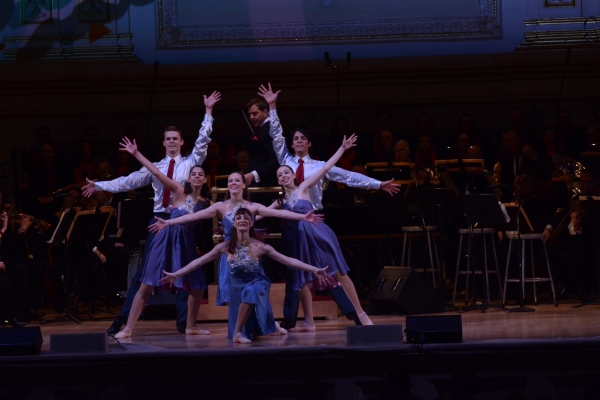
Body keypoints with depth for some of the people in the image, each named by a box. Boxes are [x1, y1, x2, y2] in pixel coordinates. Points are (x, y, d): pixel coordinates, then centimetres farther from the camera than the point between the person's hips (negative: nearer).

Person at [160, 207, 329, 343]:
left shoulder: (259, 247, -15)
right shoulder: (225, 247, -11)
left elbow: (288, 260, -13)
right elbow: (199, 261, -4)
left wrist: (314, 270, -19)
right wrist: (176, 274, -6)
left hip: (256, 286, -2)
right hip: (237, 289, 3)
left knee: (251, 291, -40)